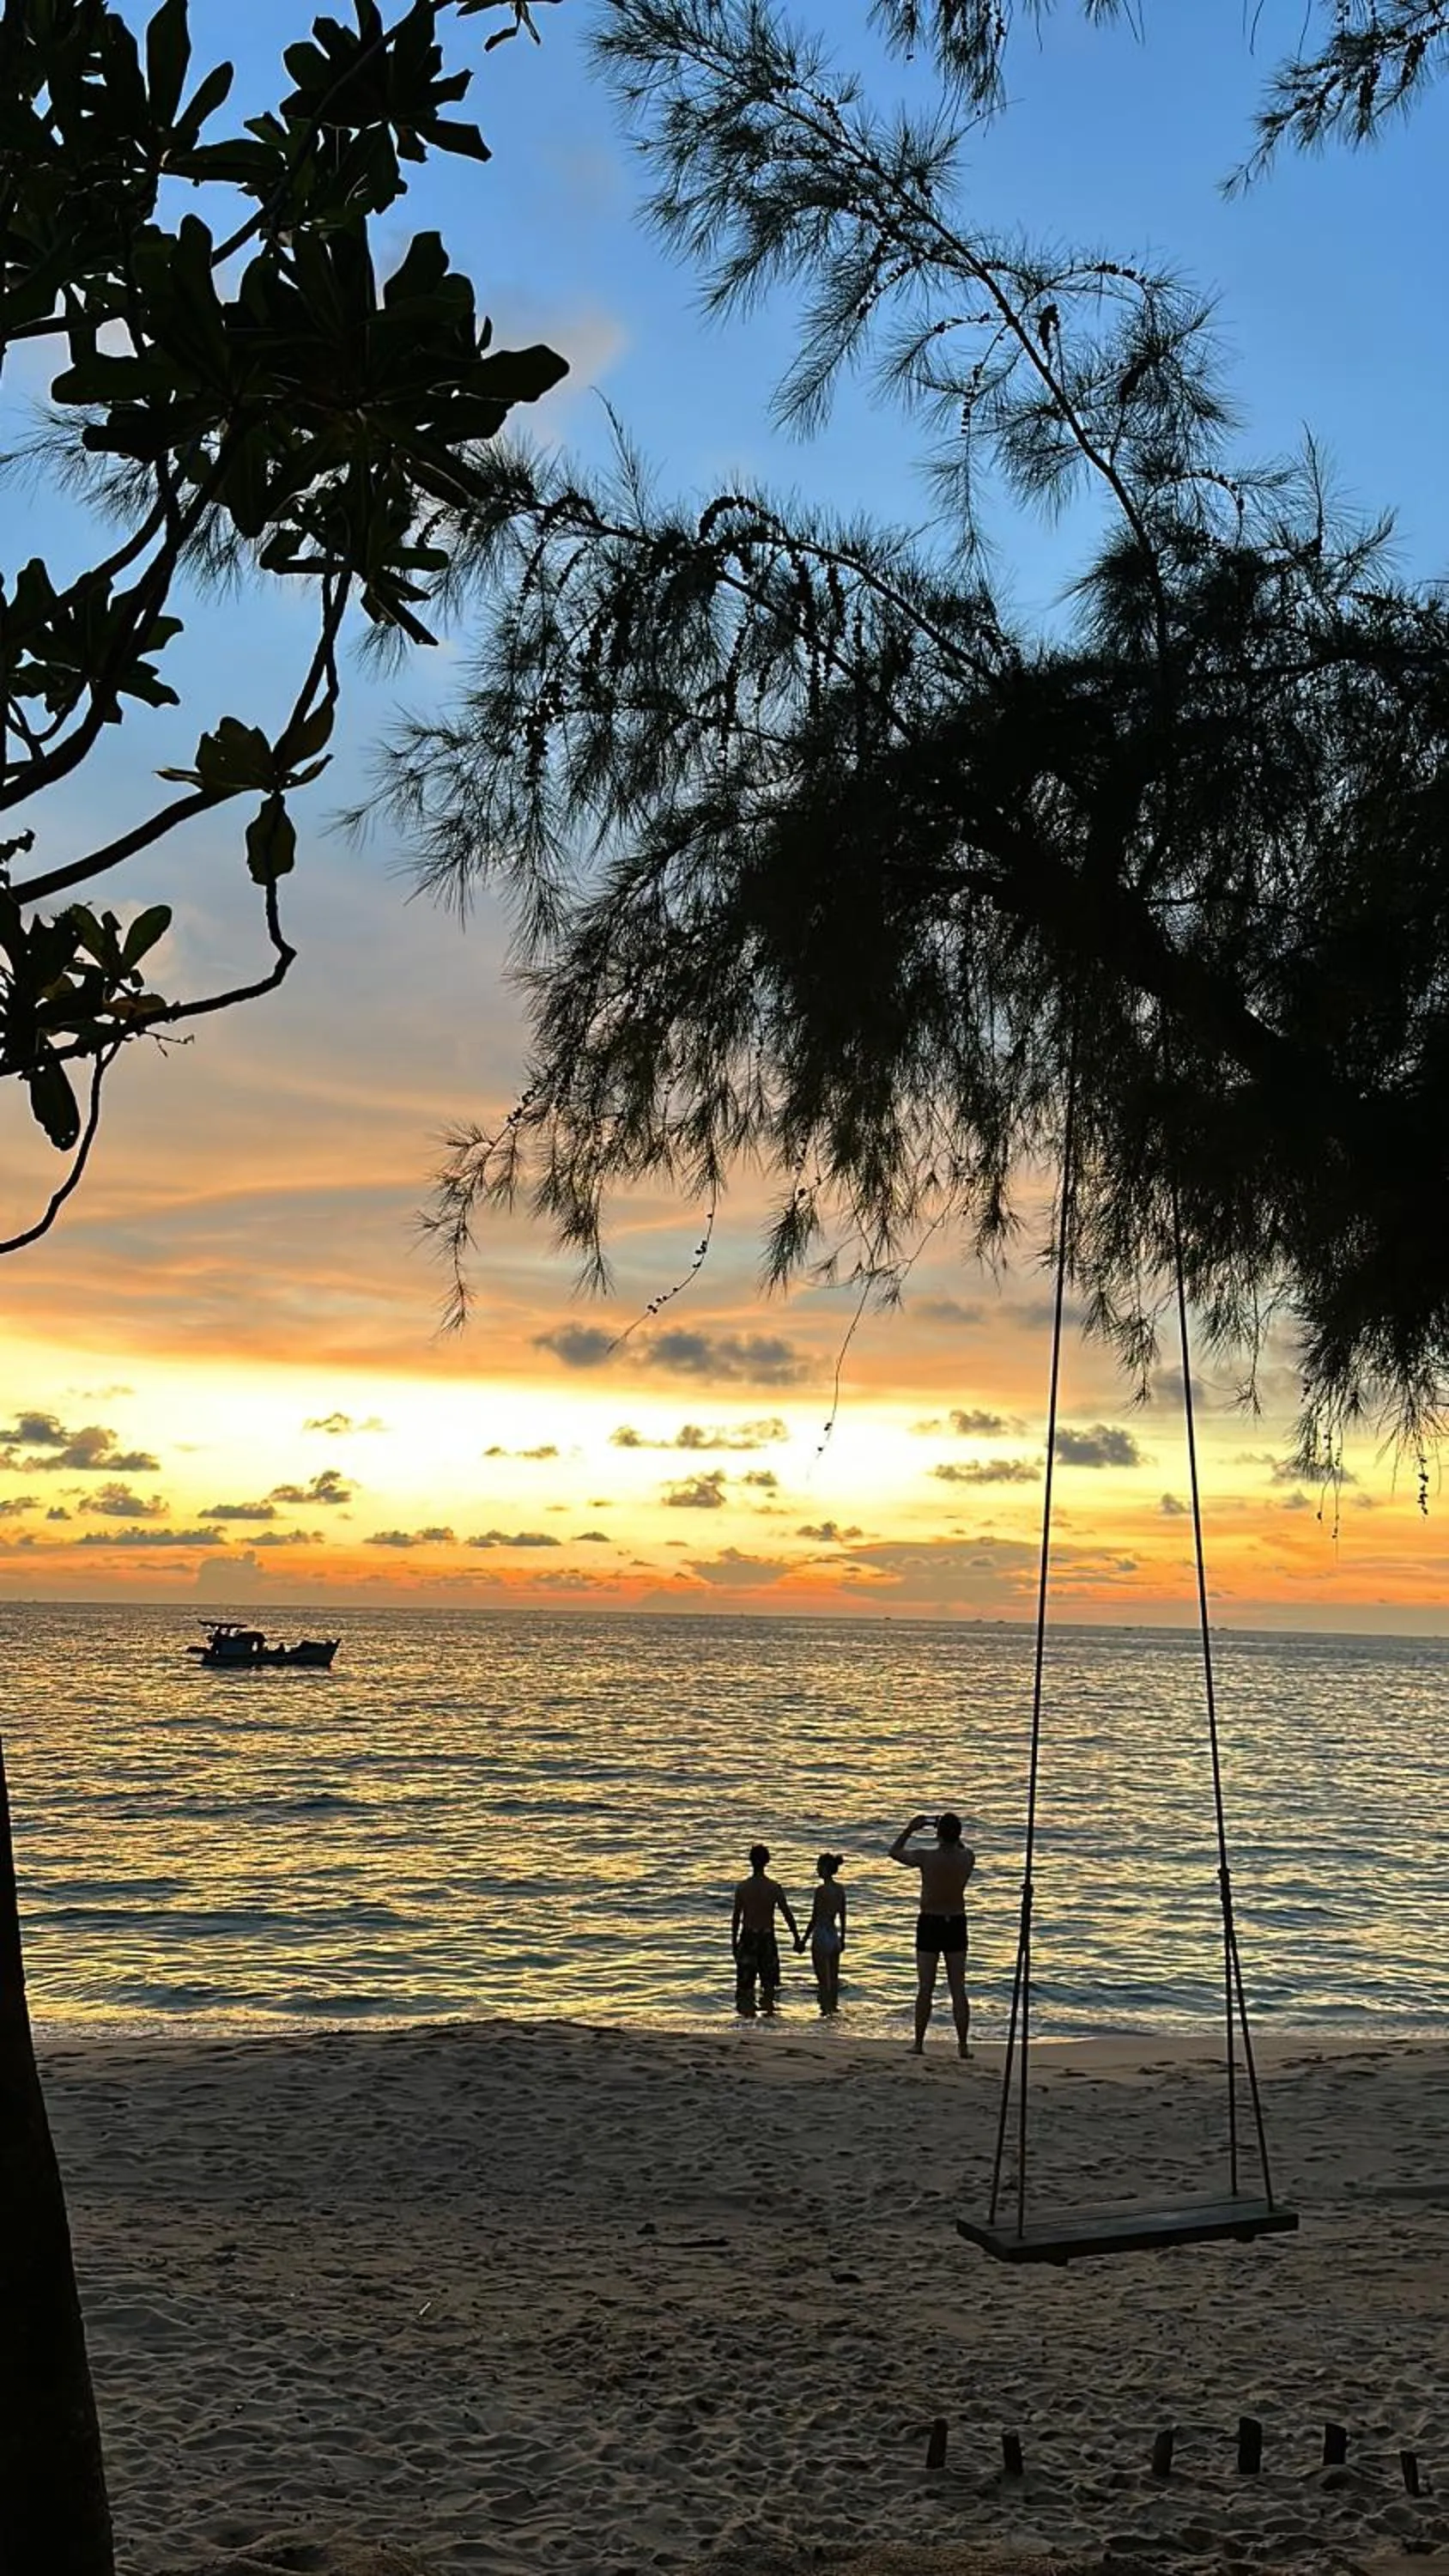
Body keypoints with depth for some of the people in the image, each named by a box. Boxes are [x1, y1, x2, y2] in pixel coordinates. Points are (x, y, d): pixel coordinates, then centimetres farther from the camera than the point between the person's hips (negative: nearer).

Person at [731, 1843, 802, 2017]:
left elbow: (737, 1917, -4)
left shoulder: (742, 1887, -7)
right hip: (768, 1938, 0)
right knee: (769, 1980, 13)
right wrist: (797, 1939, 4)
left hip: (748, 1938, 0)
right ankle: (768, 2009, 10)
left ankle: (746, 2009, 1)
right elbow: (788, 1916, -4)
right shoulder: (774, 1888, -7)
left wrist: (733, 1941, 5)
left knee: (745, 1977, 7)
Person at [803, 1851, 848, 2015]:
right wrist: (842, 1939, 21)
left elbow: (814, 1919, -15)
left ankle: (826, 2009, 4)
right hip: (835, 1937, 7)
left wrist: (804, 1940, -8)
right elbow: (842, 1917, 11)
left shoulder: (821, 1890, -17)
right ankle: (834, 2007, 23)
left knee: (823, 1980, 2)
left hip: (821, 1937, -7)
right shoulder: (840, 1890, 4)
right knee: (834, 1977, 16)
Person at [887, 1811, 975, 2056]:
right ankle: (963, 2045, 5)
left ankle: (919, 2043, 9)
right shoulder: (967, 1859, -8)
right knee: (958, 1990, 6)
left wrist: (910, 1829, 11)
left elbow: (894, 1852, 3)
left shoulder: (926, 1858, -16)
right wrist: (951, 1832, 18)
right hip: (956, 1925, 2)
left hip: (930, 1924, -2)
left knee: (925, 1990, 5)